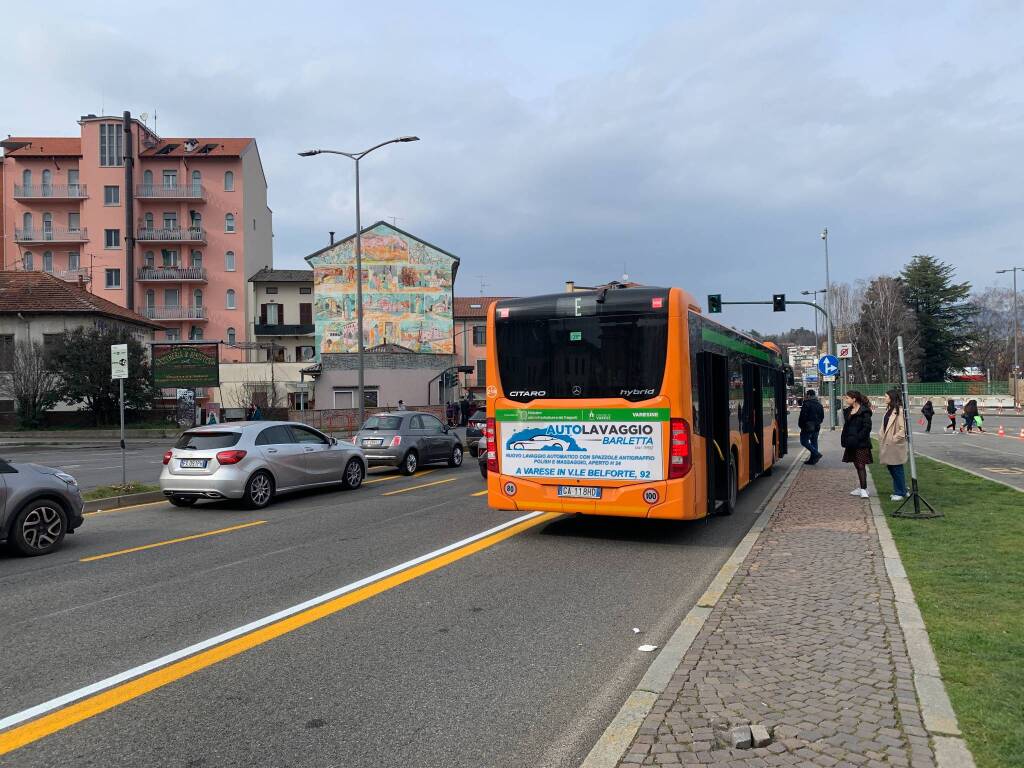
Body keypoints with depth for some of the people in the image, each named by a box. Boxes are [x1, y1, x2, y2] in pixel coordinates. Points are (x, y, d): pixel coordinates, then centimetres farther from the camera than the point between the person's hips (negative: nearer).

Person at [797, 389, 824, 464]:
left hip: (808, 427, -8)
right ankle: (813, 459, 12)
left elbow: (803, 416, -16)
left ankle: (816, 454, -15)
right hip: (817, 427, 8)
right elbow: (822, 416, 18)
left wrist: (801, 425, -6)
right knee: (814, 442, 11)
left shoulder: (807, 404, -13)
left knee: (804, 441, -2)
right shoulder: (819, 405, 13)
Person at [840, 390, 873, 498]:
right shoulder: (848, 411, 13)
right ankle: (861, 488, 21)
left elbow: (867, 427, -16)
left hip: (861, 444, -8)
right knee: (857, 466, 13)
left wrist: (858, 438, -19)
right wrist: (845, 439, 9)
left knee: (861, 466, -8)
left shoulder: (864, 411, -11)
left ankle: (863, 489, -6)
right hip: (851, 443, 8)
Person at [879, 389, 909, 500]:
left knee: (897, 469, 0)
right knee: (890, 468, 14)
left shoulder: (899, 410, -15)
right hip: (887, 444, 9)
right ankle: (898, 490, 26)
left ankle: (900, 492, 11)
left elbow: (903, 428, -18)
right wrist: (881, 437, 9)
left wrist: (894, 438, -17)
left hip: (896, 445, -9)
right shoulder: (888, 409, 13)